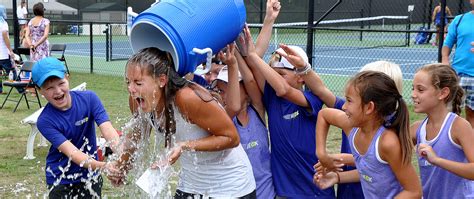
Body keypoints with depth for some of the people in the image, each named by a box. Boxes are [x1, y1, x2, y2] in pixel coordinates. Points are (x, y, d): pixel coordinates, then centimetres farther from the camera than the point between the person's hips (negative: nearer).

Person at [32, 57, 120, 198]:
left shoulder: (89, 98, -13)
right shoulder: (45, 121, -19)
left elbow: (108, 130, -24)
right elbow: (71, 152, -28)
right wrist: (104, 166, -44)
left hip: (91, 176, 2)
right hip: (61, 181, -2)